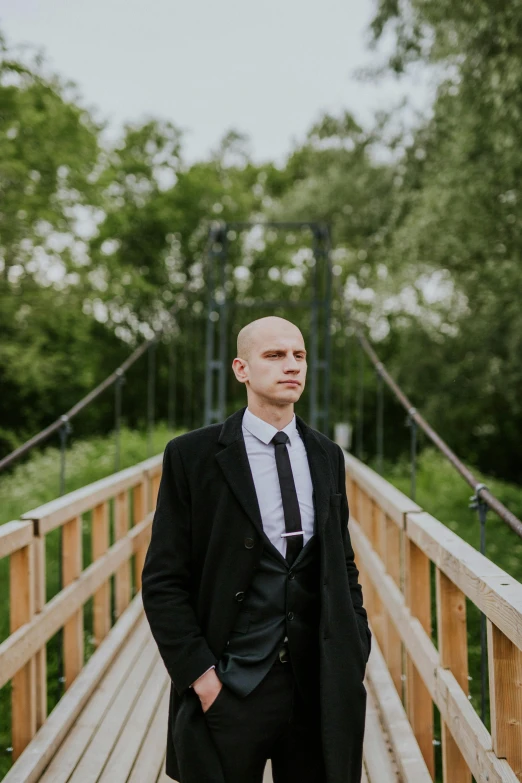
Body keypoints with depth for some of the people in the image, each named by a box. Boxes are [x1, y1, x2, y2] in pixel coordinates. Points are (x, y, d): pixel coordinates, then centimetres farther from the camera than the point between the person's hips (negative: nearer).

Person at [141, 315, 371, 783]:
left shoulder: (327, 457, 8)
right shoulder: (192, 456, -6)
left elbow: (343, 566, 14)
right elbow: (163, 581, -6)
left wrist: (356, 654, 5)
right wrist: (198, 672, -12)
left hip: (321, 690, 4)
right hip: (229, 691, -3)